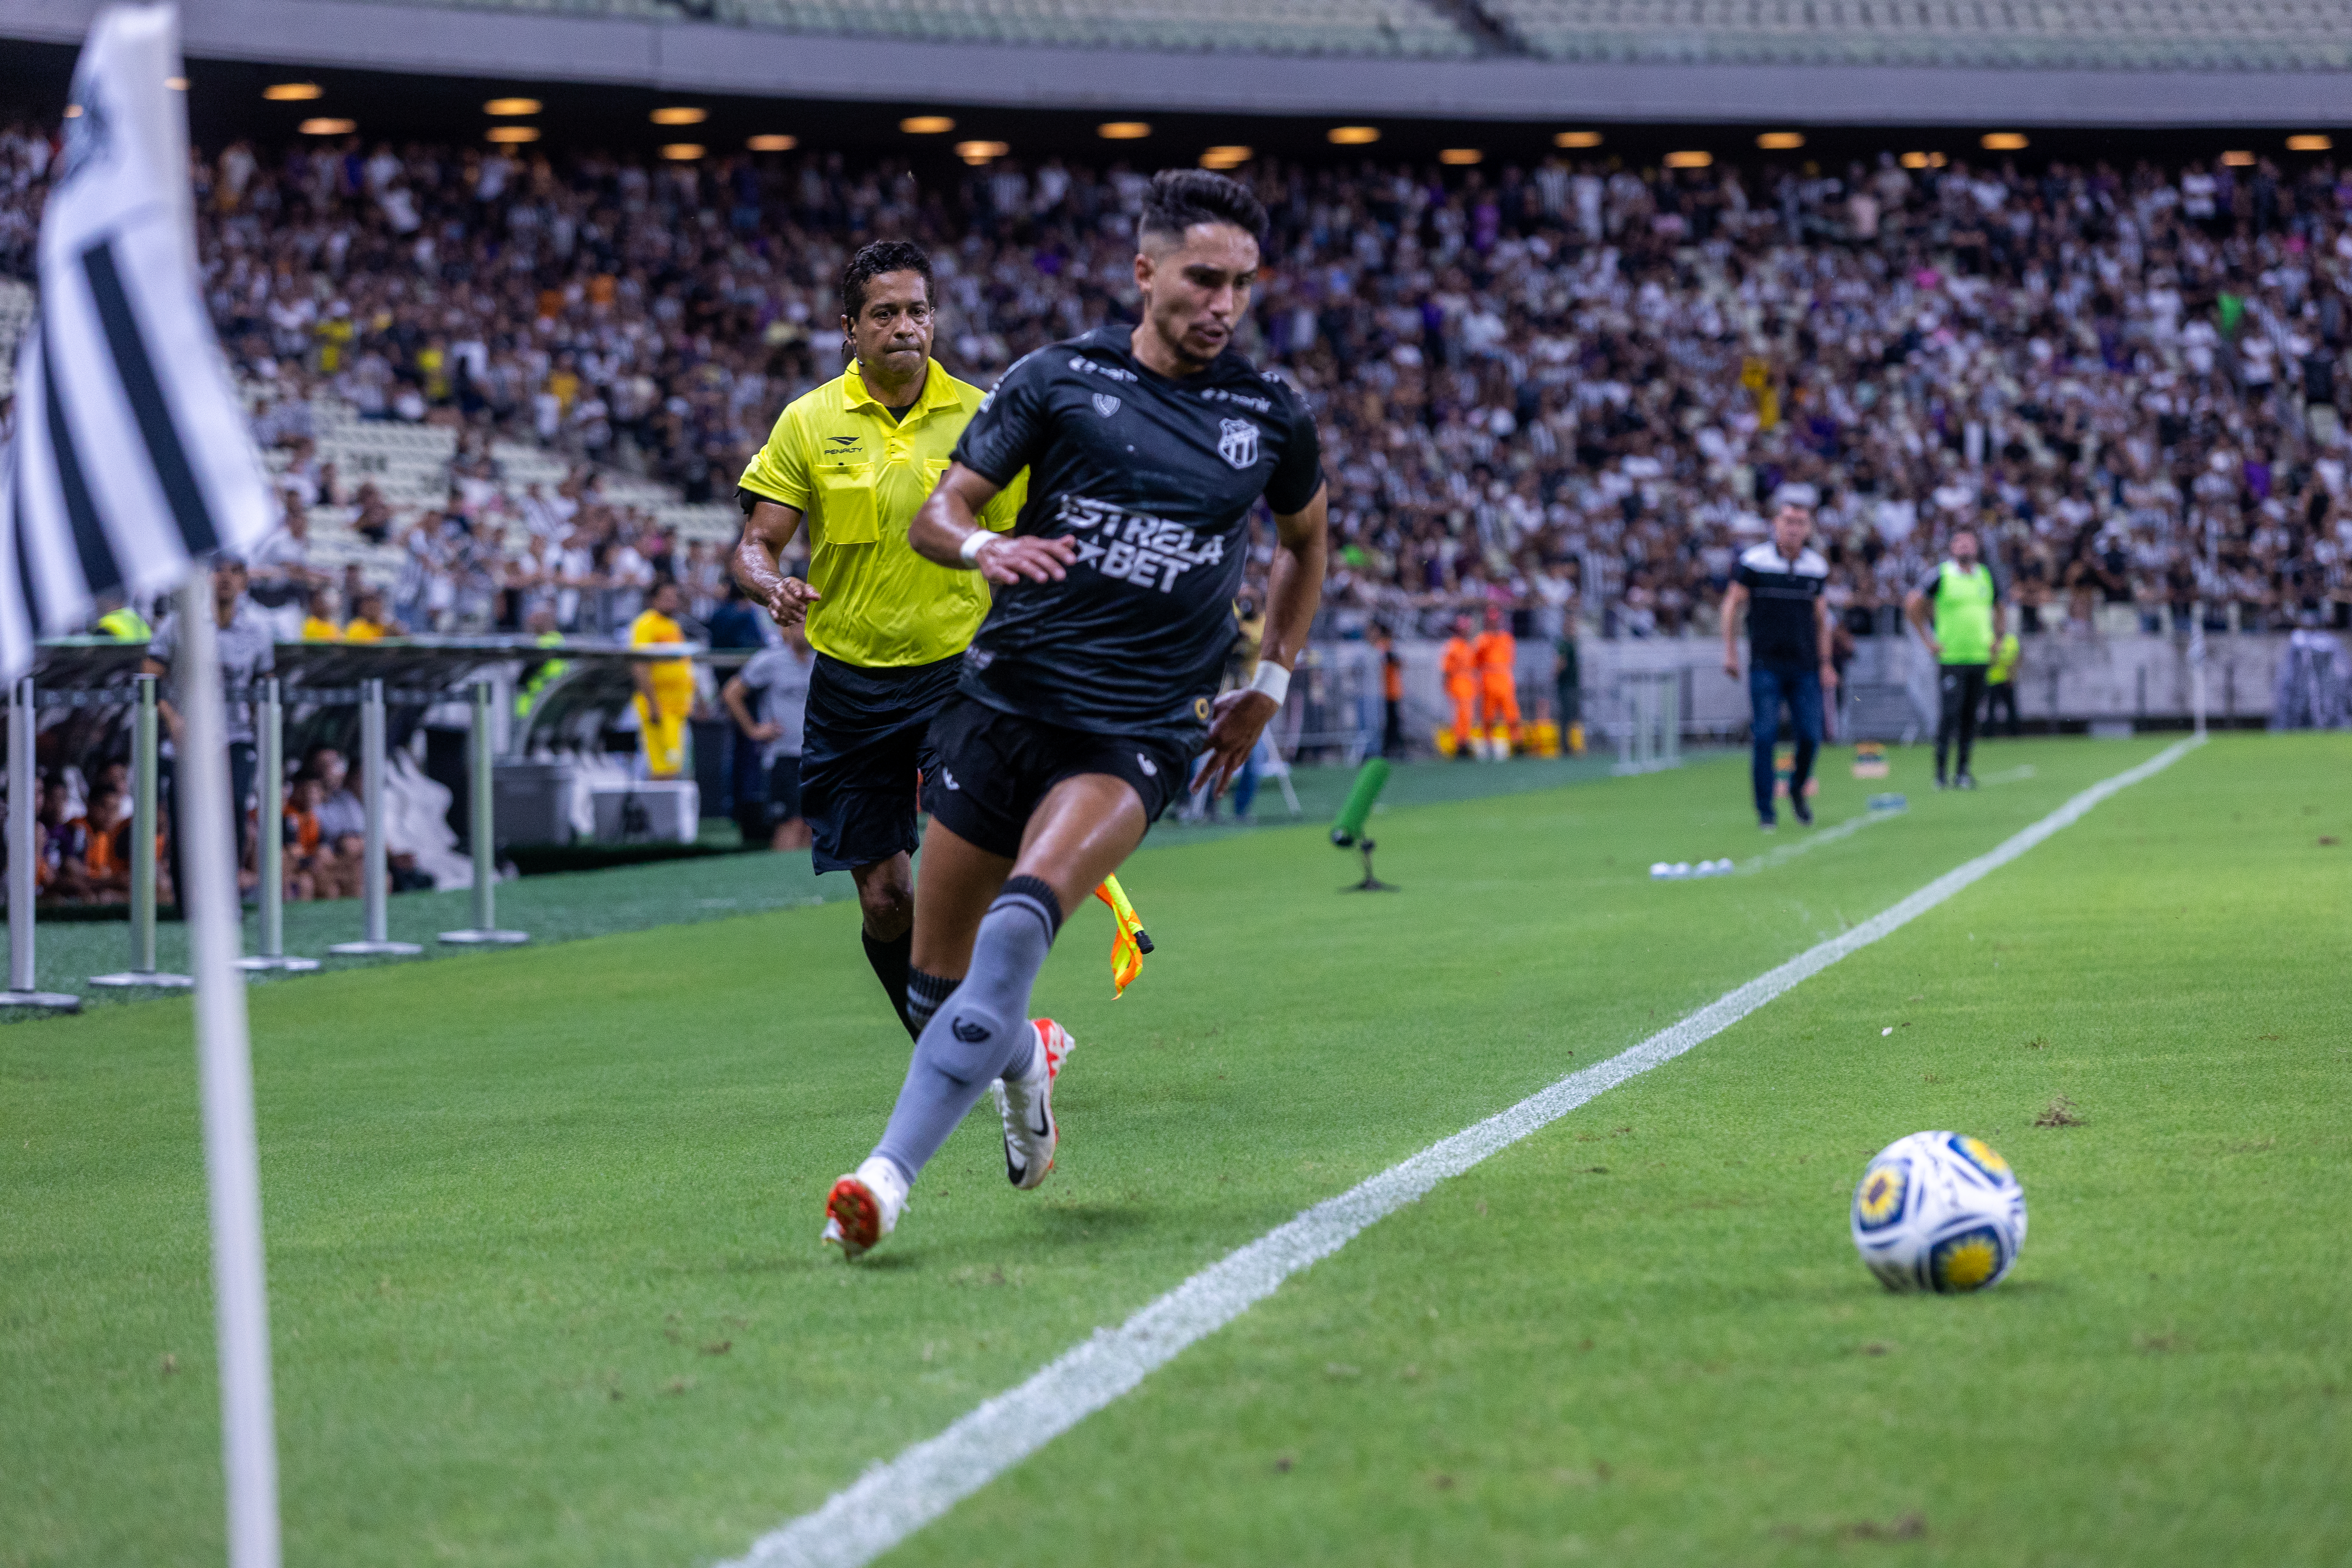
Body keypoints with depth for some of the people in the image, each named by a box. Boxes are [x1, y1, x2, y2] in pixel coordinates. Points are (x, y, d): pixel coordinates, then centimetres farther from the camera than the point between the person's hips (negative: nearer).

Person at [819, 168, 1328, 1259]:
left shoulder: (1273, 420, 6)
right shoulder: (1057, 381, 1)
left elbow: (1304, 544, 26)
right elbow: (934, 518, 3)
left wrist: (1267, 684, 20)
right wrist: (984, 546, -20)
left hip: (1140, 731, -1)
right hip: (1006, 697, 2)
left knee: (1021, 920, -28)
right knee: (935, 981, 6)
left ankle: (890, 1172, -31)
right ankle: (1024, 1061, 42)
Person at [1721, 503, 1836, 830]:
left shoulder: (1817, 567, 8)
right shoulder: (1753, 560, -3)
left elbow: (1820, 617, 16)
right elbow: (1732, 604, 3)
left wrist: (1826, 664, 14)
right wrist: (1730, 651, -2)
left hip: (1805, 668, 3)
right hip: (1765, 665, -3)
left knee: (1811, 736, -3)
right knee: (1764, 736, -7)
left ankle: (1798, 790, 25)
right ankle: (1765, 810, 1)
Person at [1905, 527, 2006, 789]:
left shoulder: (1986, 576, 11)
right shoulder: (1942, 575, -4)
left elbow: (1998, 609, 26)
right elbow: (1912, 604, -4)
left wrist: (1998, 637, 15)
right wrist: (1928, 640, -5)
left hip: (1980, 656, 5)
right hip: (1951, 657, -5)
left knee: (1971, 714, 6)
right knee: (1951, 713, -10)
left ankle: (1963, 770, 13)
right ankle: (1941, 772, -4)